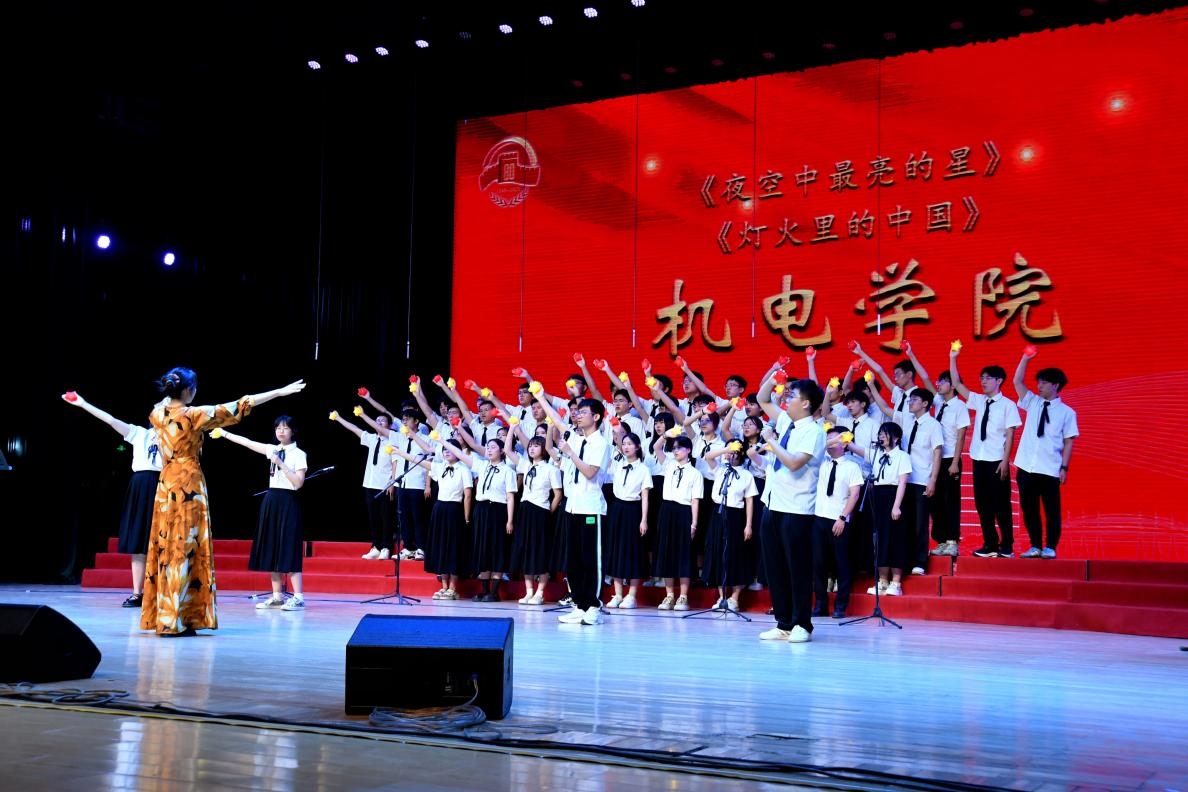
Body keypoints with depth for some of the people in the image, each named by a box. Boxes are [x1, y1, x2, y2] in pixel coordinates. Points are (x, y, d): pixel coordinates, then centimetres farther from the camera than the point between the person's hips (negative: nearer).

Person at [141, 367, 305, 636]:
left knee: (167, 547, 11)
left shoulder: (158, 413, 2)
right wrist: (282, 392, -12)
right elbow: (238, 407, -15)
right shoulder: (194, 415, -15)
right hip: (188, 485, -7)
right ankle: (174, 621, -5)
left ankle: (161, 616, 15)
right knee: (183, 549, -4)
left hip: (166, 485, 7)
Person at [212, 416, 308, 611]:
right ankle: (277, 596, 11)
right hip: (271, 501, 7)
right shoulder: (273, 449, 10)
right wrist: (224, 433, 14)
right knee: (272, 549, 6)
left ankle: (298, 597, -9)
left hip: (288, 503, -7)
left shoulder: (298, 454, -6)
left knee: (289, 549, -10)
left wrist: (280, 463, -18)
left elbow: (298, 483, -14)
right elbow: (247, 442, 15)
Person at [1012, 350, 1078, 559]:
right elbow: (1017, 382, 3)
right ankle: (1035, 546, 17)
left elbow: (1068, 442, -1)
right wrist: (1025, 358, -6)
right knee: (1029, 509, 7)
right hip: (1026, 467, 4)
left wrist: (1064, 467, -7)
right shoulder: (1032, 403, 10)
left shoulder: (1066, 412, 0)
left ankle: (1050, 547, 12)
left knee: (1052, 510, 2)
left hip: (1050, 470, -4)